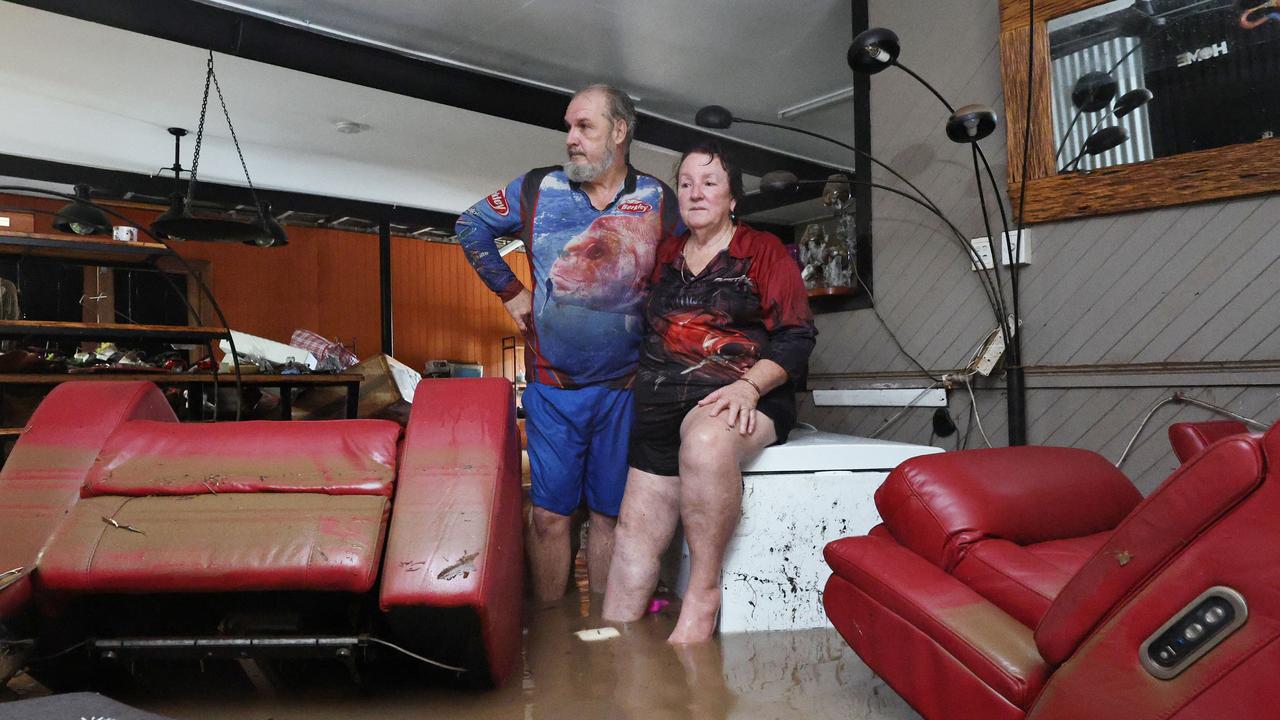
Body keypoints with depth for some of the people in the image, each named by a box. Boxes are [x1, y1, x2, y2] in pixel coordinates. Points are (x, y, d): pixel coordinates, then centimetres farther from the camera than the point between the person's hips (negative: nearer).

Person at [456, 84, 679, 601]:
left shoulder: (657, 200, 2)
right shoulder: (538, 189, 1)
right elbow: (472, 227, 15)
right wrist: (510, 291, 9)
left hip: (625, 385, 0)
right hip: (553, 384, 0)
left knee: (609, 514, 10)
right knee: (550, 513, 3)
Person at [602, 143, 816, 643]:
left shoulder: (762, 251, 6)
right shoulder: (666, 255, 20)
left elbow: (796, 337, -2)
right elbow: (647, 329, 31)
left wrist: (749, 386, -16)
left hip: (743, 399, -4)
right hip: (662, 401, 5)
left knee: (706, 440, -38)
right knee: (636, 530, -8)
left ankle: (703, 593, -25)